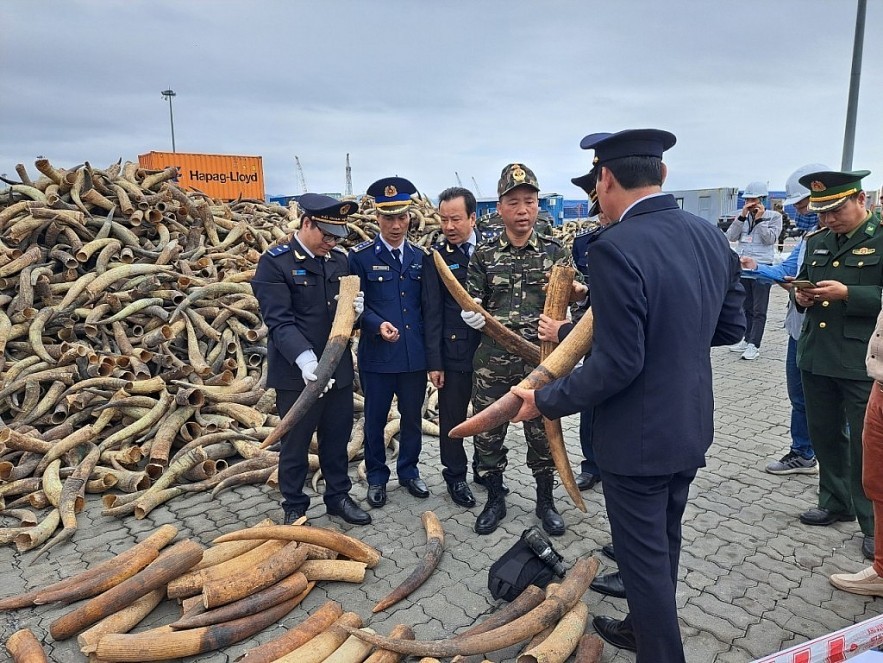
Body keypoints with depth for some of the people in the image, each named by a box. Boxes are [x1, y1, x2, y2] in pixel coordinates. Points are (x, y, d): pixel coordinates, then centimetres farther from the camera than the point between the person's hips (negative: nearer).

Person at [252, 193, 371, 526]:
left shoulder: (341, 260, 6)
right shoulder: (275, 262, -10)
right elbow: (279, 321, -19)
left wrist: (357, 308, -7)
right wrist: (304, 359, -33)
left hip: (339, 369, 5)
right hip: (297, 374, -5)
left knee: (338, 438, 17)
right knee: (295, 443, 10)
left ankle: (338, 496, 36)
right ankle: (294, 508, 29)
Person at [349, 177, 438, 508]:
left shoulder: (421, 256, 5)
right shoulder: (360, 256, -5)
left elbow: (429, 307, 7)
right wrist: (378, 324, -24)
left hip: (416, 356, 3)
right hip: (377, 356, -3)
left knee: (412, 416, 16)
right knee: (375, 419, 11)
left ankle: (409, 471, 36)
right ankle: (376, 477, 30)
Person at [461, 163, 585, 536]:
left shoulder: (554, 252, 3)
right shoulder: (483, 256, 3)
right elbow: (474, 302, 5)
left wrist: (579, 292, -14)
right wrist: (472, 313, -17)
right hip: (493, 361, 1)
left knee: (542, 434, 11)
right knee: (487, 434, 9)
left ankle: (545, 501, 32)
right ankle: (495, 500, 30)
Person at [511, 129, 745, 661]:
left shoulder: (616, 248, -25)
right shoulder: (711, 237, 0)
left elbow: (618, 364, -26)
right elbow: (732, 327, 8)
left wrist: (547, 401, -14)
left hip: (639, 437, -8)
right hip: (692, 426, 9)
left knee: (645, 557, 11)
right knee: (664, 543, 25)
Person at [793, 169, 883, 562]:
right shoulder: (817, 242, 12)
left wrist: (848, 293, -23)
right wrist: (801, 296, 0)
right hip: (816, 356, 6)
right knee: (824, 435, 16)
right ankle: (836, 502, 34)